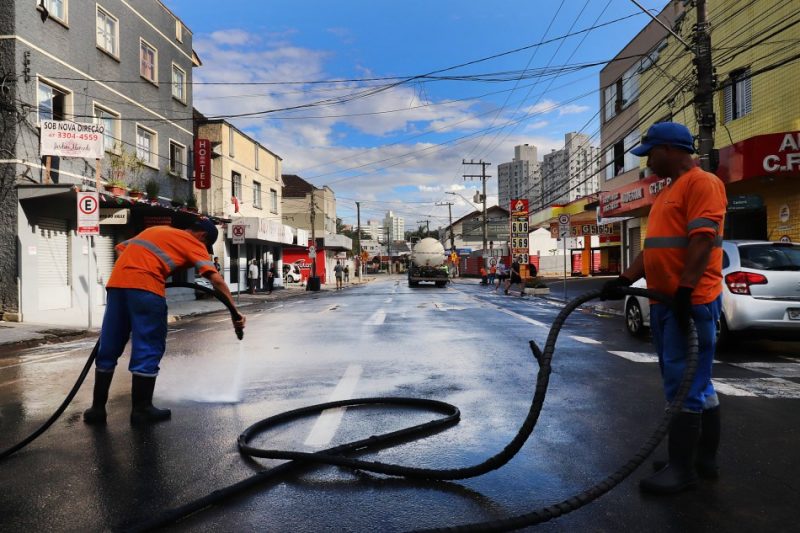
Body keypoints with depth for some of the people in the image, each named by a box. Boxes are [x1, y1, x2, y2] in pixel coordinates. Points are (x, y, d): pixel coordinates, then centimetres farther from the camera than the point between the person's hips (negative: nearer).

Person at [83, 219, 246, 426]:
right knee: (148, 347, 3)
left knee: (109, 347, 13)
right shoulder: (194, 243, 10)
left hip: (117, 281, 7)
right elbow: (215, 278, -1)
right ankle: (141, 409, 9)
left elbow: (121, 247, 27)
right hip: (145, 286, -7)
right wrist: (235, 311, -2)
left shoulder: (158, 230, 31)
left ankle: (97, 408, 20)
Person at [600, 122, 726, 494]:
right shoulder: (667, 193, 21)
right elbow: (654, 247, 21)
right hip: (664, 302, 10)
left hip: (691, 302, -10)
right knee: (695, 383, 15)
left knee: (685, 385, -5)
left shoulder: (702, 183, -8)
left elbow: (702, 241, -19)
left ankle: (683, 468, 4)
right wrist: (625, 280, 12)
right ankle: (704, 459, 26)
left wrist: (685, 290, -24)